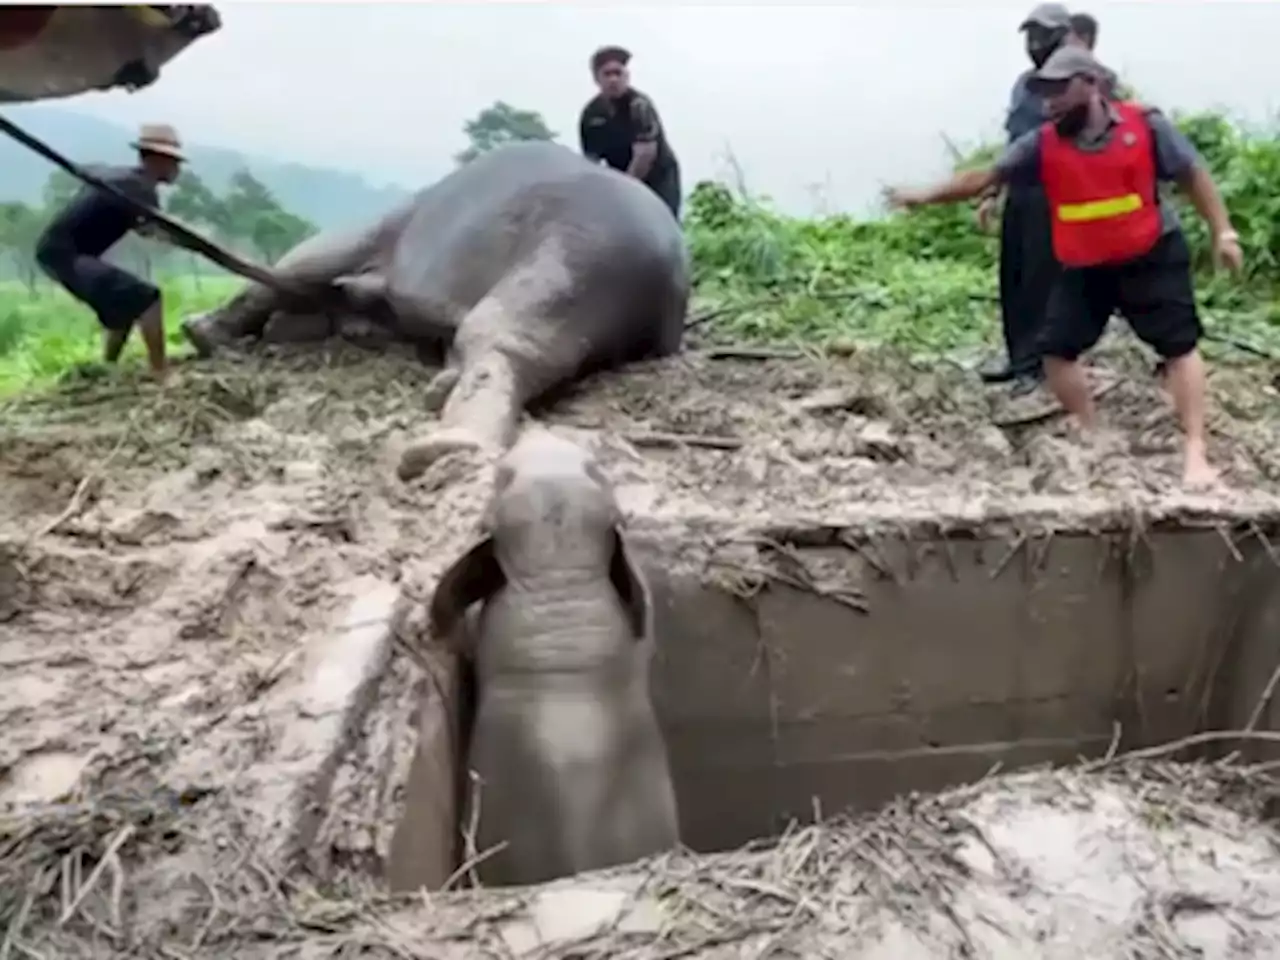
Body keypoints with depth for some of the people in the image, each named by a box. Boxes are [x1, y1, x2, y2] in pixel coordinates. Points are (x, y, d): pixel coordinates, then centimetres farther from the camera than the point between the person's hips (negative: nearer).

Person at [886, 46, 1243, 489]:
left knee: (1180, 347, -5)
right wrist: (927, 195, -12)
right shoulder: (1043, 144, -7)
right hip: (1083, 267, 3)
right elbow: (984, 176, -5)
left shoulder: (1144, 125, -12)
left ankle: (1195, 453, 0)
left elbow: (1193, 175, -4)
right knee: (1057, 349, 0)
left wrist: (1222, 232, -8)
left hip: (1151, 257, -3)